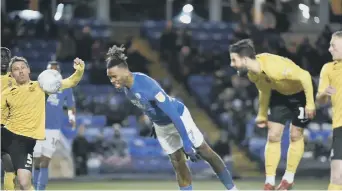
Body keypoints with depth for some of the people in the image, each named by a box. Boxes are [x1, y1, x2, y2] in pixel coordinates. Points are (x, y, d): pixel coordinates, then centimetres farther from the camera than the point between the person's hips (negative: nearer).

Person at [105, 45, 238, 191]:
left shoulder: (147, 85, -38)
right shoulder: (126, 86, -15)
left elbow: (173, 113, -37)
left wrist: (186, 143, -38)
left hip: (178, 116, -7)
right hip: (160, 125, 7)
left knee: (205, 153, 4)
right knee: (177, 163, 7)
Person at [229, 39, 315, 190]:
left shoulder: (273, 67, -41)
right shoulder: (252, 72, -15)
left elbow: (305, 76, -36)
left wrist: (310, 104, -32)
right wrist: (262, 115, 8)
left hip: (301, 94, -6)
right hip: (280, 94, 7)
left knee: (295, 135, 3)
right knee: (273, 136, 0)